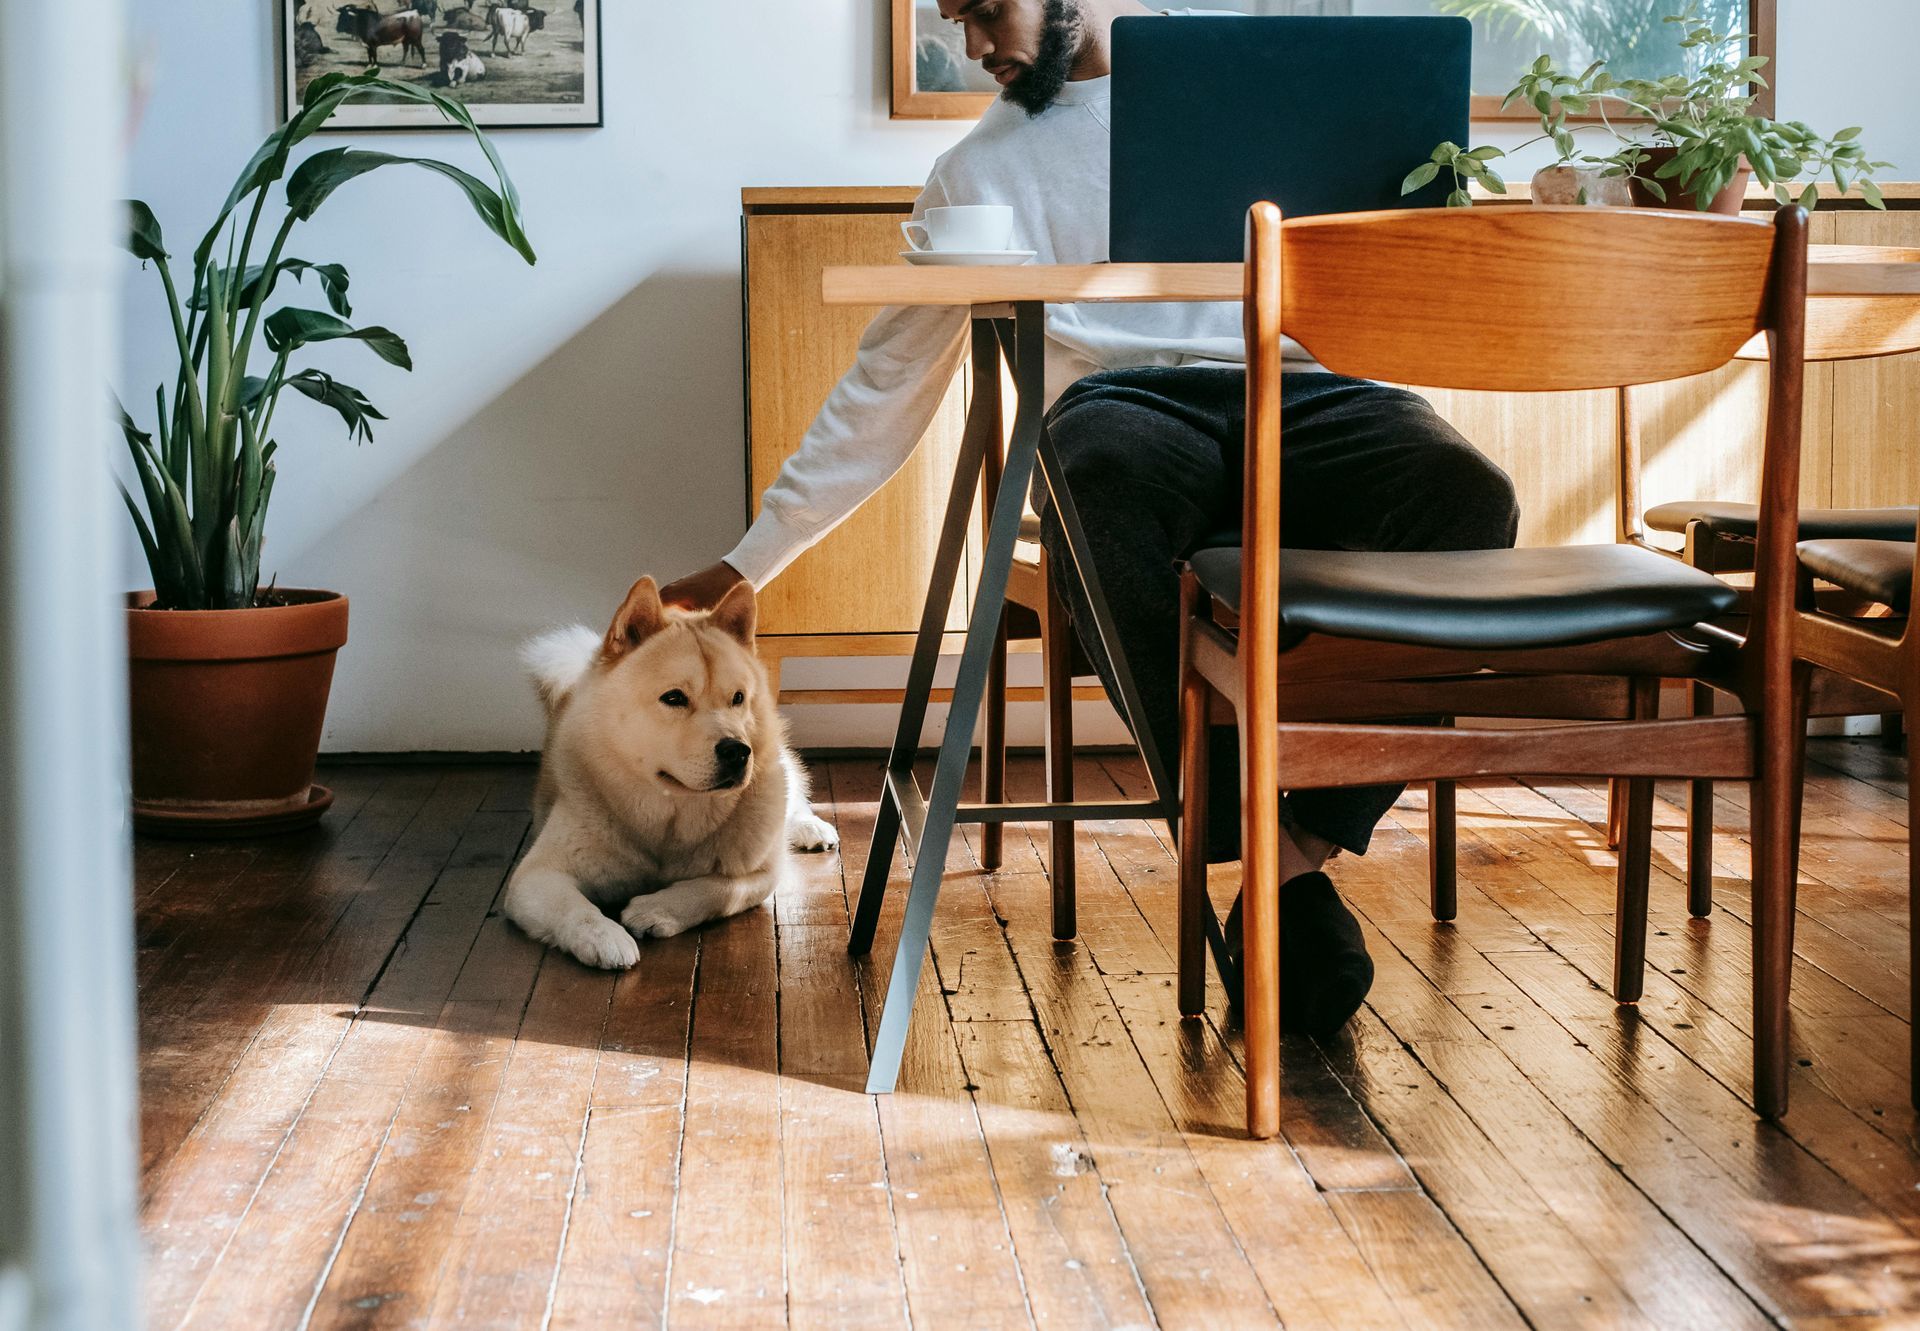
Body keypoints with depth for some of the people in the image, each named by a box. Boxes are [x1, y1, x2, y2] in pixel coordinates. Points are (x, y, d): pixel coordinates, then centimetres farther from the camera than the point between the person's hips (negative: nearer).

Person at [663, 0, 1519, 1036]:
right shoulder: (980, 169, 23)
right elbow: (885, 387, 26)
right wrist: (751, 559, 23)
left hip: (1301, 383, 0)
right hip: (1124, 401, 0)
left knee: (1464, 493, -34)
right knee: (1105, 480, -39)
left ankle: (1304, 841, -30)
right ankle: (1274, 864, -33)